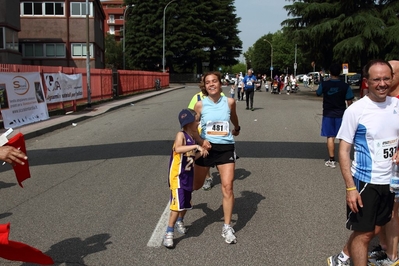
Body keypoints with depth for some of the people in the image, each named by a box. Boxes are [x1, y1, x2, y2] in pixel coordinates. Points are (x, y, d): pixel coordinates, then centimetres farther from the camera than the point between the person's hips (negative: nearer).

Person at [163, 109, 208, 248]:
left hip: (188, 176, 8)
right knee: (178, 204, -13)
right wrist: (196, 146, -38)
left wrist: (201, 152, 1)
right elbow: (178, 149, -38)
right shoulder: (181, 135, -17)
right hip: (178, 177, -8)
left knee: (186, 203, 19)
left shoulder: (192, 138, 7)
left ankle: (179, 222, 45)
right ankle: (169, 233, -2)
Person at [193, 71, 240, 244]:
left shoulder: (229, 102, -2)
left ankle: (227, 227, 3)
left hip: (226, 148, 0)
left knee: (227, 187, -9)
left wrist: (237, 128, 38)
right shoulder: (200, 105, -5)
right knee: (196, 185, 16)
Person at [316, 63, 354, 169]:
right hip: (341, 114, 0)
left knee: (330, 137, 6)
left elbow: (318, 93, 12)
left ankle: (331, 160, 7)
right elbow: (349, 102, -5)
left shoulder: (324, 84, -8)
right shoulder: (345, 86, -8)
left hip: (328, 114, 0)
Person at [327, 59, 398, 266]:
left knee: (373, 230, 18)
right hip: (364, 181, -6)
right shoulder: (356, 110, -15)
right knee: (363, 233, 5)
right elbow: (344, 150, -13)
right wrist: (350, 187, -19)